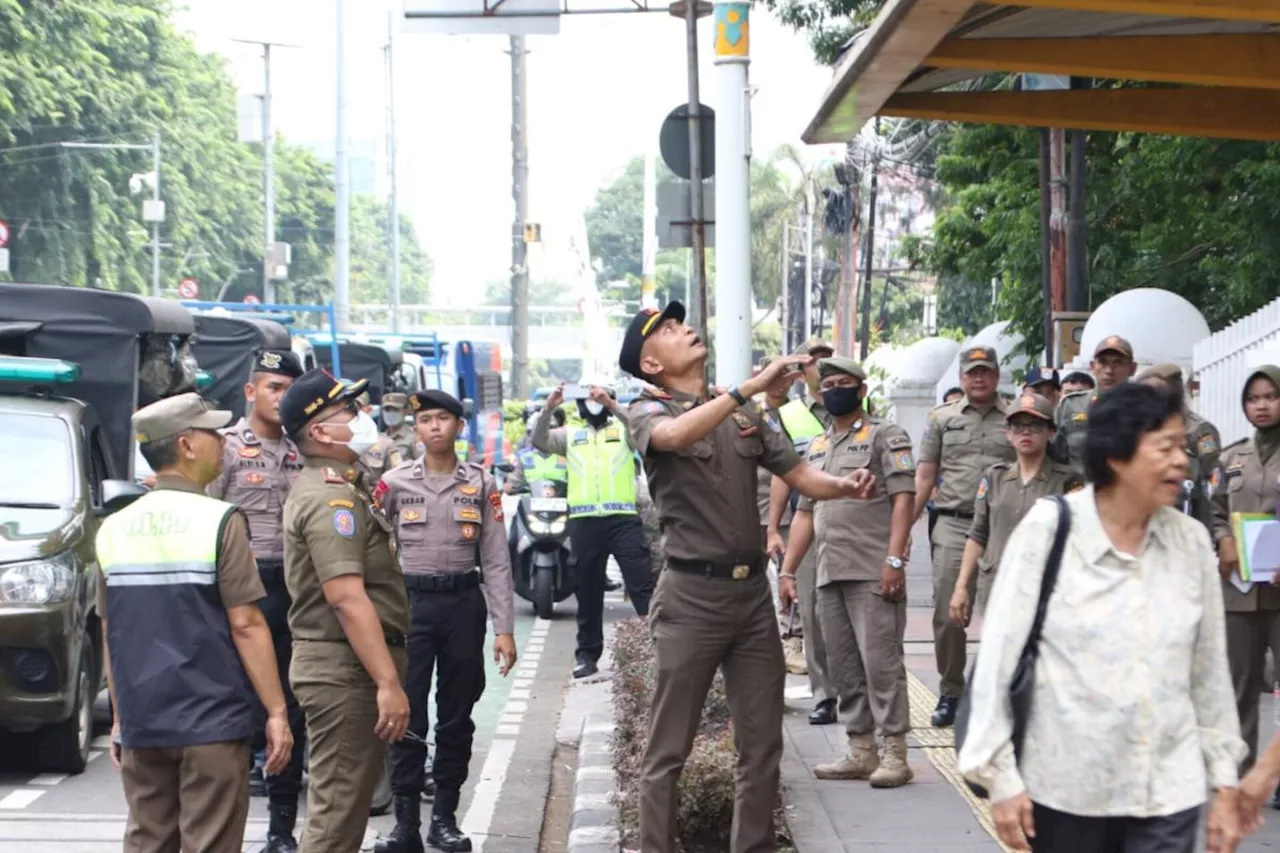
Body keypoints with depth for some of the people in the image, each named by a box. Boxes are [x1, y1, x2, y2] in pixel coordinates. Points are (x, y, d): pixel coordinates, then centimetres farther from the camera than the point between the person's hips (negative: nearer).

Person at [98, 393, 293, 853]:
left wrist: (120, 716, 18)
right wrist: (277, 712, -9)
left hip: (141, 724, 5)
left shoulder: (114, 528, 6)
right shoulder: (219, 521, -10)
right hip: (211, 722, -5)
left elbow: (111, 633, 10)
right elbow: (245, 625, -13)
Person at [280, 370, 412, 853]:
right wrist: (388, 682, -27)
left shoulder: (334, 487, 17)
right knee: (338, 812, -7)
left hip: (342, 666, 11)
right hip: (345, 667, -11)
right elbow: (348, 599, -25)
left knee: (342, 806, 17)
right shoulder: (331, 497, -17)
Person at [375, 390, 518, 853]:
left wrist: (504, 628, -3)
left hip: (464, 603, 1)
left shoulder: (481, 485, 4)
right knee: (407, 714, -2)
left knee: (457, 714, 6)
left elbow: (496, 561, 3)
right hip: (410, 603, -1)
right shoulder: (394, 483, 2)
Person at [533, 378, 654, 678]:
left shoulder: (623, 428, 13)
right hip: (584, 520, 2)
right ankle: (587, 654, 15)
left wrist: (612, 405, -22)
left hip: (623, 518, -2)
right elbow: (539, 441, 1)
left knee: (642, 584, -6)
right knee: (587, 591, 9)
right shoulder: (571, 434, 17)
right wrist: (548, 408, -15)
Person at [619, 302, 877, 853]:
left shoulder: (747, 413, 13)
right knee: (668, 750, 0)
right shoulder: (648, 412, -3)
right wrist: (751, 387, -33)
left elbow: (801, 477, 10)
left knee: (762, 745, 10)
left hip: (753, 592, 5)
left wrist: (846, 486, -12)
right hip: (692, 596, -5)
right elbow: (674, 436, -28)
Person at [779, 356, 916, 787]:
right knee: (844, 667, 9)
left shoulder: (885, 436, 0)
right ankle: (861, 752, 15)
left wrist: (894, 560, -18)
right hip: (829, 574, 7)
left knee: (881, 662, -8)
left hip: (873, 573, -7)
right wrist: (787, 571, 17)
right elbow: (805, 513, 23)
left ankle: (895, 755, -6)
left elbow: (903, 498, -9)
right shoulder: (816, 447, 21)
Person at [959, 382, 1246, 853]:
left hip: (1169, 794, 3)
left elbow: (1210, 672, 9)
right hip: (1065, 791, -2)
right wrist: (1002, 778, -7)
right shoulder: (1048, 529, -8)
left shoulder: (1192, 541, 2)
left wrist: (1224, 784, 10)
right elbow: (998, 656, -6)